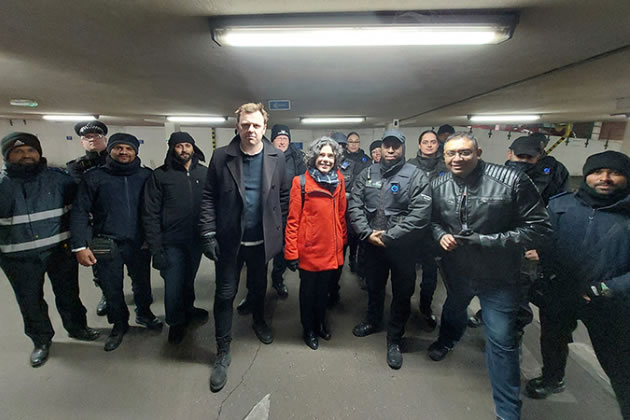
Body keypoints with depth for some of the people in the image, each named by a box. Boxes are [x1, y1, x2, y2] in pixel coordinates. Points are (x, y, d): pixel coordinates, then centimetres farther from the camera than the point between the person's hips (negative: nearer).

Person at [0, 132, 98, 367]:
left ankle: (77, 328, 37)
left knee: (68, 294, 15)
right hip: (19, 258, 1)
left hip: (60, 251, 0)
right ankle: (41, 340, 35)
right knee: (30, 301, 15)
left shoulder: (59, 178, -4)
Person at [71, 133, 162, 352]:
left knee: (142, 282, 16)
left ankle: (144, 313, 42)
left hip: (140, 243, 1)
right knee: (112, 289, 12)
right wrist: (80, 245, -8)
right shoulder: (94, 176, -3)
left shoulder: (147, 176, -1)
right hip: (107, 246, 0)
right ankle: (119, 324, 35)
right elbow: (80, 212, -3)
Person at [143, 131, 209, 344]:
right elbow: (150, 214, -7)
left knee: (189, 279, 20)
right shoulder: (160, 175, -5)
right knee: (174, 284, 7)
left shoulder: (204, 173, 2)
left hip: (197, 239, 2)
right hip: (172, 242, -2)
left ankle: (188, 309, 44)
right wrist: (156, 248, -11)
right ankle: (176, 322, 31)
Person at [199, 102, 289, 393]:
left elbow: (283, 197, 2)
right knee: (225, 294, 8)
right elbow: (209, 198, -4)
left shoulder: (276, 158, -3)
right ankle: (223, 352, 26)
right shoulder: (221, 156, -6)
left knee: (258, 286, 21)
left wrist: (281, 233, 2)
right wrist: (208, 234, -9)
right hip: (229, 239, -1)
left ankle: (259, 321, 51)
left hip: (262, 239, 1)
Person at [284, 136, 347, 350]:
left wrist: (342, 240, 10)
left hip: (331, 249, 4)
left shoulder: (339, 180, 1)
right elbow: (293, 219, -12)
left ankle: (320, 322, 47)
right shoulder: (301, 182, -12)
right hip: (309, 249, -4)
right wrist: (291, 252, -12)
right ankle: (308, 329, 39)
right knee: (308, 290, 16)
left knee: (324, 288, 23)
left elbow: (341, 213, 8)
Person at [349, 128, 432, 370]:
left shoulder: (416, 176, -9)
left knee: (402, 294, 11)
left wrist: (388, 236, -18)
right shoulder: (367, 174, 3)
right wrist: (367, 233, -13)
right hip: (372, 244, 3)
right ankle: (373, 321, 48)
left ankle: (394, 339, 32)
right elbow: (354, 206, -1)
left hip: (403, 246, -3)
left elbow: (420, 214, -18)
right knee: (374, 287, 22)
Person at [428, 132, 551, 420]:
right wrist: (441, 235, -16)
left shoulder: (512, 181, -22)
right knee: (453, 309, 30)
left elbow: (539, 228, -18)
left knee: (501, 341, 4)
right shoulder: (438, 185, -8)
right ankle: (447, 340, 64)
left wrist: (484, 241, -25)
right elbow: (433, 220, 7)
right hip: (456, 269, 4)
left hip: (499, 276, -4)